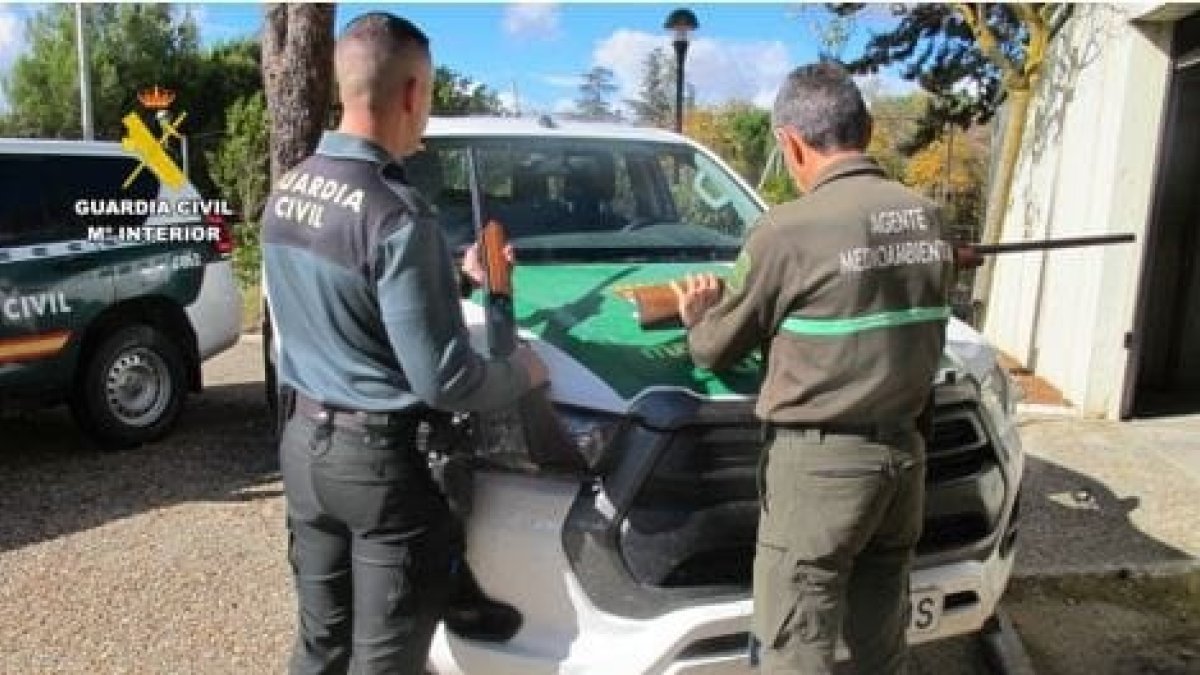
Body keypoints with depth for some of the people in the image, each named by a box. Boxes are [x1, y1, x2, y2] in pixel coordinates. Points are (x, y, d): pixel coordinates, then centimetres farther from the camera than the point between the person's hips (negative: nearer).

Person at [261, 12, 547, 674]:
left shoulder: (286, 191, 3)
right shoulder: (395, 213, -23)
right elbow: (441, 380, -23)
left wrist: (453, 278, 20)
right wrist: (521, 372, -4)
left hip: (303, 440, 8)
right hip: (379, 456, -8)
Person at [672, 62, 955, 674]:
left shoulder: (790, 229, -15)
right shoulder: (926, 216, 5)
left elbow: (714, 351, -5)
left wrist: (699, 319, 18)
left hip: (820, 462, -7)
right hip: (904, 452, 7)